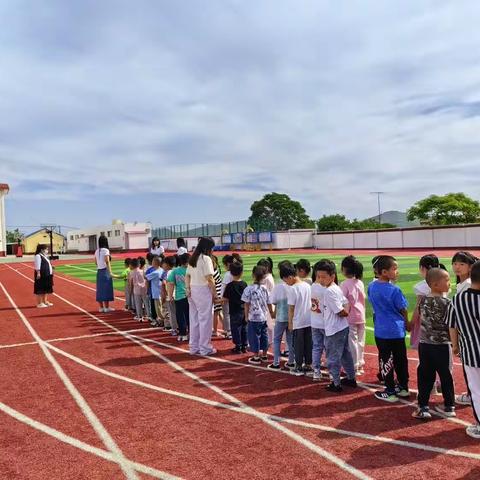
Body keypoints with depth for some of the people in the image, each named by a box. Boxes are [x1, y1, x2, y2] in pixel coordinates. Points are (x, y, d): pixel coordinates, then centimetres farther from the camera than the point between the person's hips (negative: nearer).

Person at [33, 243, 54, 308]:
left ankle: (45, 301, 26)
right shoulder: (38, 256, -13)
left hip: (47, 275, 10)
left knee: (46, 289, 16)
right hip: (41, 276, -10)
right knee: (40, 290, -2)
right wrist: (38, 273, -24)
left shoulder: (45, 256, 16)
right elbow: (37, 266, -19)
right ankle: (39, 303, 4)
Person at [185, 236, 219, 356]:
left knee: (194, 319, 14)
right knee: (205, 320, 2)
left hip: (193, 290, 8)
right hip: (203, 290, -8)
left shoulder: (192, 259, 13)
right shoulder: (206, 258, -13)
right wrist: (215, 294, -11)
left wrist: (188, 289, 2)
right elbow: (209, 279, -17)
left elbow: (187, 276, 11)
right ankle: (205, 348, 9)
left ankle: (194, 347, 22)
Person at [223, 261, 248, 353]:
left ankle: (238, 347, 8)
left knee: (236, 329, 4)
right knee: (244, 328, 14)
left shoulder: (230, 285, -15)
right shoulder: (244, 284, 0)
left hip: (235, 312, -5)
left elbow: (225, 299, -13)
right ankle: (244, 346, 20)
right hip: (244, 310, 5)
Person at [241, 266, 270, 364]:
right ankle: (264, 355, 25)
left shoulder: (249, 289, -13)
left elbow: (246, 304, -9)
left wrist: (246, 316, 2)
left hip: (254, 317, -5)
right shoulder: (265, 289, -1)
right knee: (264, 335, 14)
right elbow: (269, 303, 7)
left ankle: (256, 357, 11)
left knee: (254, 336, 5)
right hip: (264, 317, 5)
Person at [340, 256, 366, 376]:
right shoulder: (360, 283, 5)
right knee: (360, 342, 15)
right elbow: (363, 300, 11)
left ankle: (354, 368, 9)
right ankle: (360, 365, 26)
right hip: (361, 316, 7)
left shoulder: (344, 284, -15)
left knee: (352, 342, 2)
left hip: (350, 318, -6)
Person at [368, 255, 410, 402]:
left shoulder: (371, 287, -4)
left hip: (381, 330, 2)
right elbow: (403, 310, -6)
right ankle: (403, 388, 29)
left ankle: (390, 392, 16)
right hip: (397, 329, -2)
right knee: (401, 360, 15)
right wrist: (407, 324, 11)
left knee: (386, 360, 9)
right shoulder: (394, 290, -17)